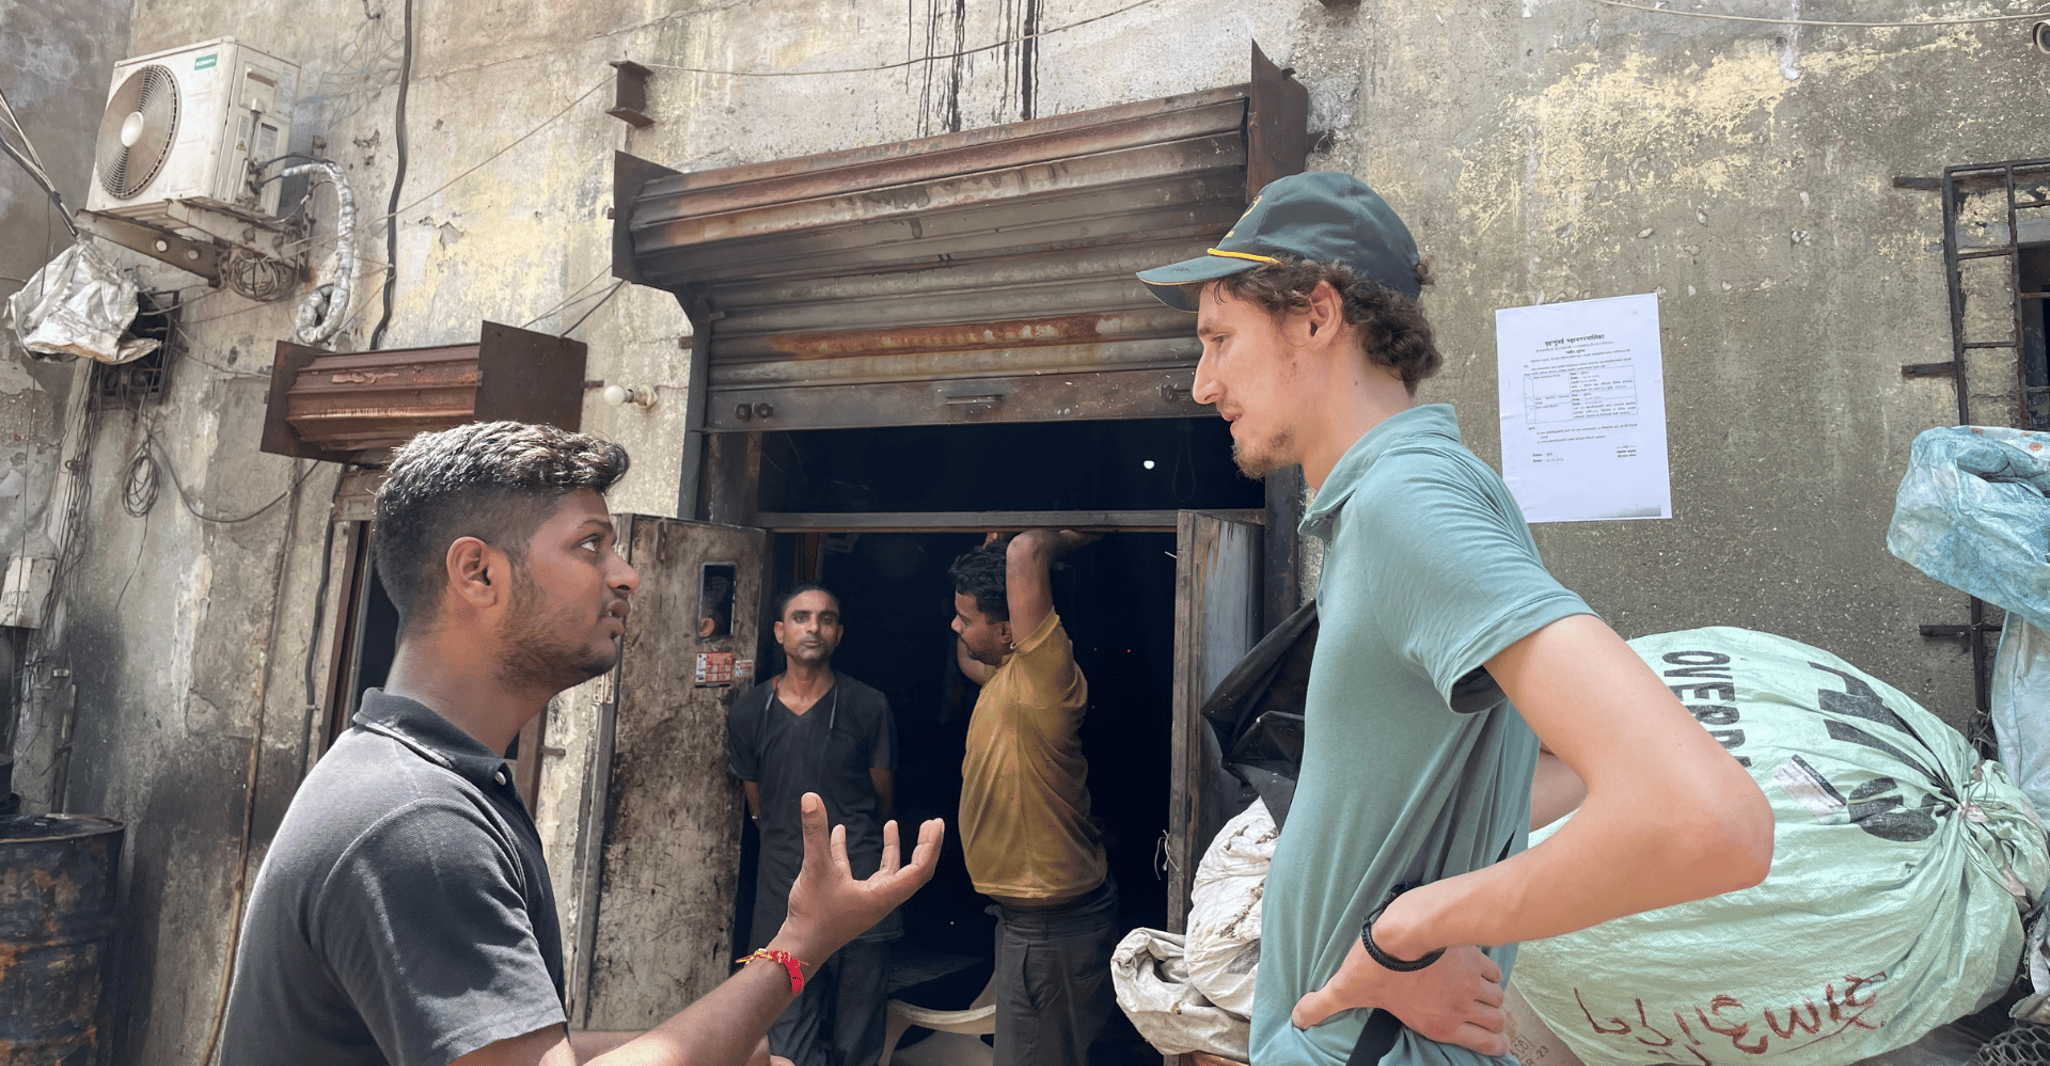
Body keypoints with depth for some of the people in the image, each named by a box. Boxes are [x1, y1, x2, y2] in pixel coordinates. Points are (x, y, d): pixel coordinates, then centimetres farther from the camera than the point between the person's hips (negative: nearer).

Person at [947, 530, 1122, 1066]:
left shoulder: (1044, 675, -24)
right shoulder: (1005, 675, 5)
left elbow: (1025, 550, -34)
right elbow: (965, 658, 28)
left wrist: (1071, 536, -14)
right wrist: (979, 569, 15)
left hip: (1050, 926, -10)